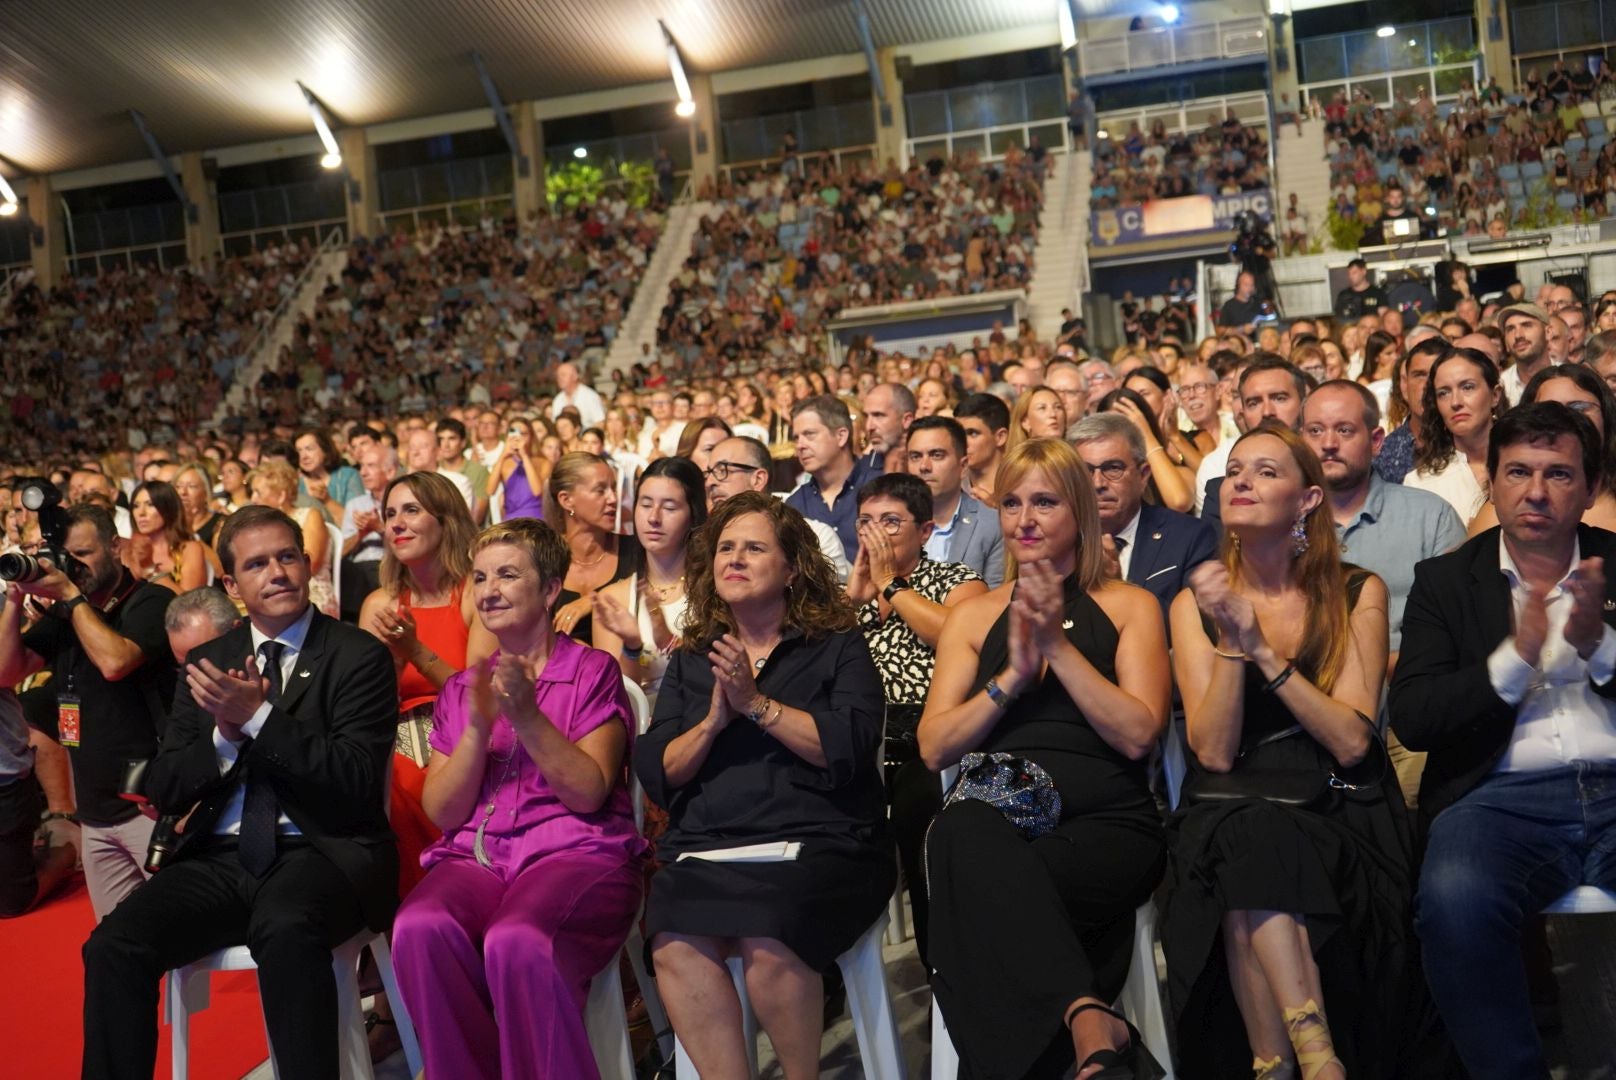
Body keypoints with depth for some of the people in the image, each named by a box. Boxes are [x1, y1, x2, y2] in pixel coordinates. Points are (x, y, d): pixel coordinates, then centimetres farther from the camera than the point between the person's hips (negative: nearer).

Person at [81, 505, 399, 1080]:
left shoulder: (358, 655, 0)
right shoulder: (208, 661, 14)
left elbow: (358, 780, -10)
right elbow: (164, 791, 11)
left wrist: (259, 717, -18)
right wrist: (225, 734, -8)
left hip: (323, 851, -4)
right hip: (222, 857, 5)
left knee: (285, 928, -37)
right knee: (114, 945, -22)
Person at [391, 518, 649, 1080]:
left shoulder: (591, 670, 8)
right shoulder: (460, 687, 20)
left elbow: (590, 792, -3)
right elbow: (443, 812, 9)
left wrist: (527, 716, -13)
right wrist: (479, 726, -5)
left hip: (574, 851, -3)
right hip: (474, 858, 4)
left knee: (518, 942, -36)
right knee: (419, 930, -30)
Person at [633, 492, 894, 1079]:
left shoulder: (838, 647, 10)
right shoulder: (690, 659, 21)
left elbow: (849, 749, -7)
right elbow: (656, 775, 12)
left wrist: (757, 704, -10)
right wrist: (712, 721, -4)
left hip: (819, 843, -3)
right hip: (704, 848, 3)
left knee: (768, 944, -32)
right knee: (674, 945, -30)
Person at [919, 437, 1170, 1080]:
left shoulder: (1129, 606, 14)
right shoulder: (974, 616, 20)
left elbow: (1139, 734, -1)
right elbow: (934, 748, 10)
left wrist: (1059, 645, -7)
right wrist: (1012, 676, -4)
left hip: (1105, 829, -2)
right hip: (994, 824, 2)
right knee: (962, 831, -38)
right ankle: (1089, 1019, -40)